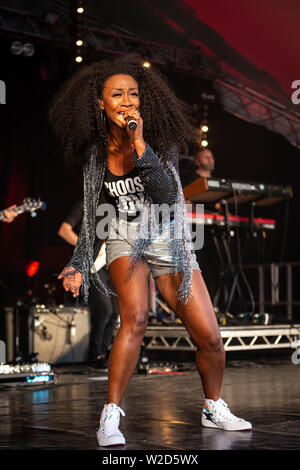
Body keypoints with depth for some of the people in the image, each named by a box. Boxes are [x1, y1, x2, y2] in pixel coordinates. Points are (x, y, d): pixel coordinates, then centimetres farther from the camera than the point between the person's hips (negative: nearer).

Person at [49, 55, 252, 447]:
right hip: (125, 241, 0)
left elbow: (168, 195, -20)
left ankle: (214, 408, 24)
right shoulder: (94, 153, 2)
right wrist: (78, 264, 9)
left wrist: (140, 146, -27)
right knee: (135, 317, -30)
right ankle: (111, 416, -19)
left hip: (169, 242, 1)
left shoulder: (158, 141, -4)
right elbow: (94, 215, 13)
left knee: (211, 339, -3)